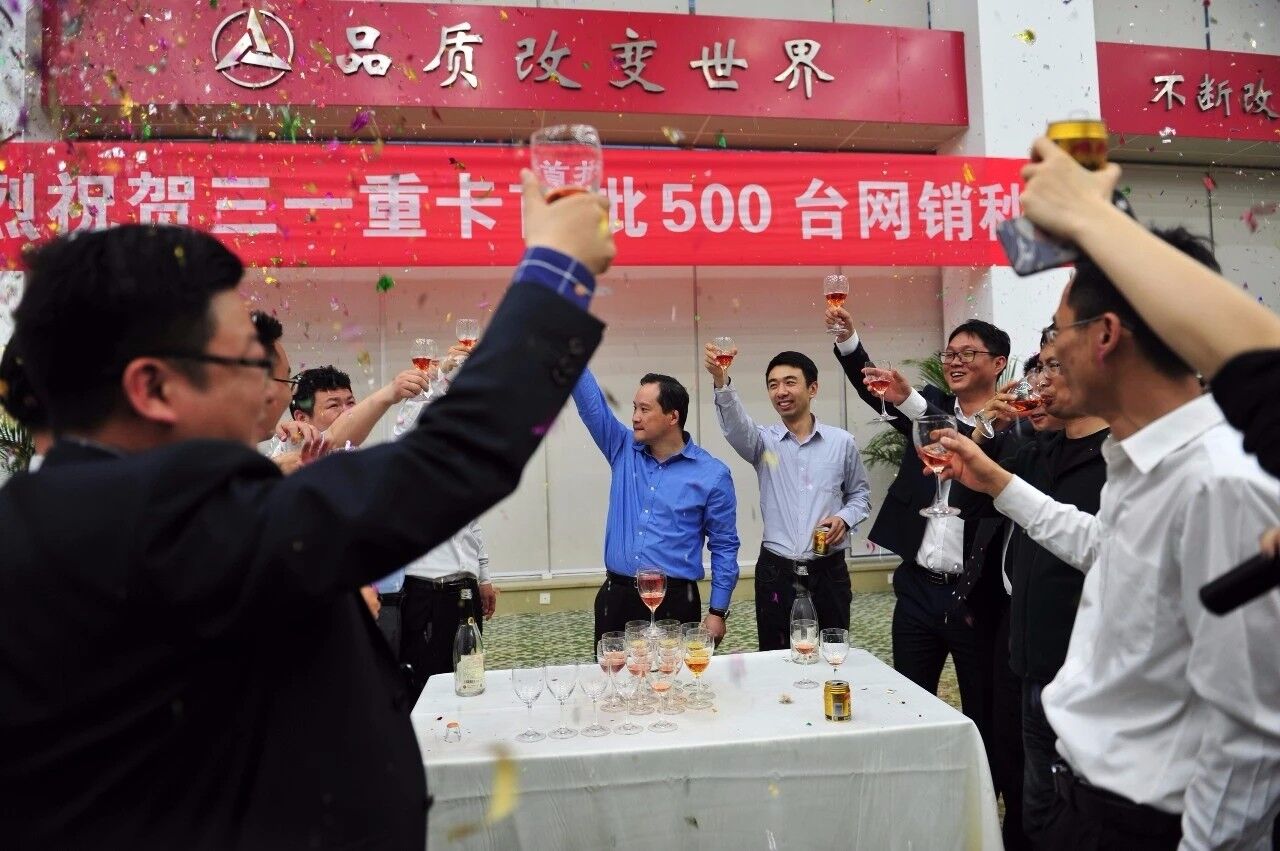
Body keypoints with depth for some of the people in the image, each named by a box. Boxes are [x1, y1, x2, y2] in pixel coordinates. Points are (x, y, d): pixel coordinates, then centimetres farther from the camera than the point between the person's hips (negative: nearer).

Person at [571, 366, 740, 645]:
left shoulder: (711, 474, -3)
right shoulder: (623, 450, 6)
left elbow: (724, 546, 1)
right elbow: (590, 401, 0)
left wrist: (718, 612, -2)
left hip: (674, 601, -3)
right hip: (615, 597, 3)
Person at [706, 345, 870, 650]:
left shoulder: (842, 442, 3)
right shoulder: (764, 441, 1)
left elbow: (860, 494, 15)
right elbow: (735, 424, -21)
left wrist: (844, 518, -7)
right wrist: (722, 382, -40)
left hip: (829, 572, 0)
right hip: (775, 573, 0)